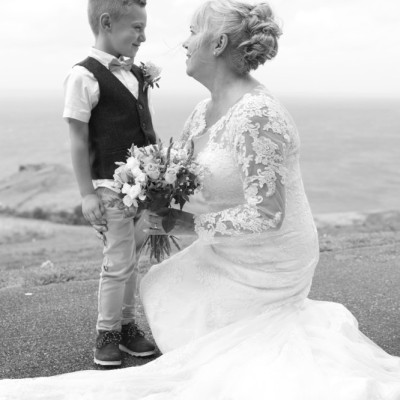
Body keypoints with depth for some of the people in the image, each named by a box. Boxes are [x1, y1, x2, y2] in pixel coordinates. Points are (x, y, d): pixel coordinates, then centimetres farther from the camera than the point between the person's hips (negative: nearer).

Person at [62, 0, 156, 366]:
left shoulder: (137, 74, 9)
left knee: (131, 259, 14)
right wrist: (87, 194, -13)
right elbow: (78, 139, -11)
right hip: (112, 185, -6)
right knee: (118, 262, 1)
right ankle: (107, 333, 19)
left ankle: (128, 325, 28)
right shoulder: (85, 76, -11)